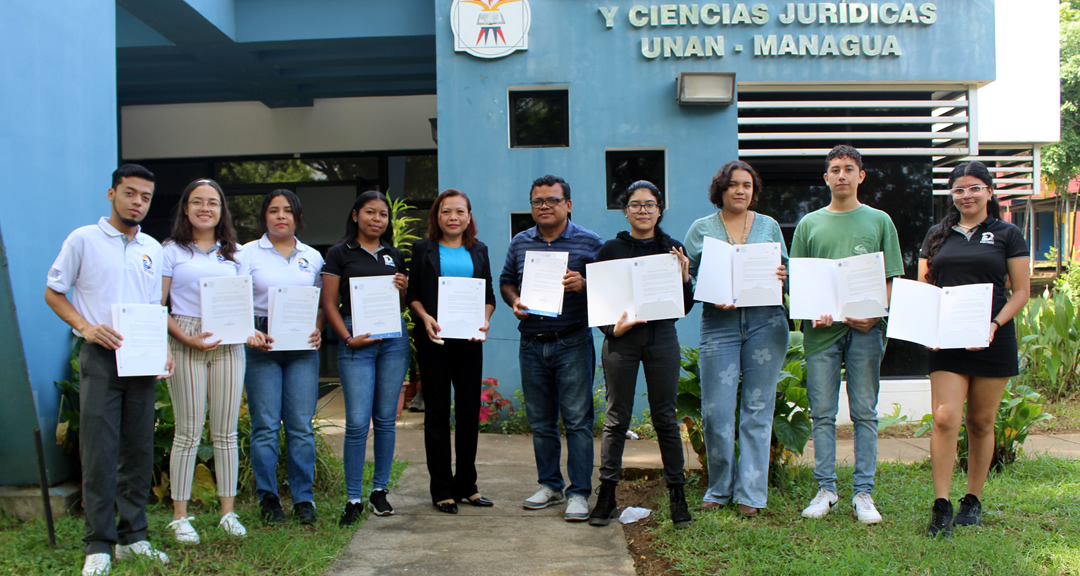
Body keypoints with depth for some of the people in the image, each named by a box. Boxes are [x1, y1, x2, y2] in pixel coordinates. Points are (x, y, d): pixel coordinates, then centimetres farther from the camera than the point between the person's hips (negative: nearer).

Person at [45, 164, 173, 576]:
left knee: (139, 451, 7)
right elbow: (53, 292, 3)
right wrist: (86, 327, -12)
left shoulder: (152, 249, 14)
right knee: (99, 453, -6)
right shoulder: (84, 240, 1)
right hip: (101, 357, -4)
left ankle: (133, 537, 16)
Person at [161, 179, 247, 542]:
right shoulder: (172, 251, 4)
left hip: (228, 344, 3)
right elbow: (156, 307, -1)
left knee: (226, 432, 5)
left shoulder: (233, 253, 16)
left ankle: (228, 512, 12)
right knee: (188, 432, -2)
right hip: (186, 344, -3)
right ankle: (180, 516, 7)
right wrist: (187, 338, -13)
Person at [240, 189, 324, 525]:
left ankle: (304, 498, 8)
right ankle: (268, 498, 9)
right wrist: (249, 332, -17)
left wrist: (318, 330, -1)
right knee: (265, 425, -1)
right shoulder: (249, 253, 6)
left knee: (301, 425, 0)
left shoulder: (312, 257, 14)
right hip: (262, 344, -2)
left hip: (303, 346, 2)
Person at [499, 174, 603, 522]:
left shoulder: (589, 242, -1)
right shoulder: (520, 243, 11)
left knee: (577, 419, -5)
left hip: (573, 343, -4)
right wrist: (514, 302, -1)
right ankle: (549, 486, 24)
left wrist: (583, 285, -21)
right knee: (540, 421, 11)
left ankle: (579, 493, 2)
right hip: (531, 346, 5)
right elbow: (506, 282, 20)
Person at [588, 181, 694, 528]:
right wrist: (612, 329, -10)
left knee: (665, 418, 4)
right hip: (621, 340, -1)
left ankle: (677, 494, 13)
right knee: (617, 418, 1)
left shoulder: (673, 250, 8)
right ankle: (606, 494, 9)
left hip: (662, 337, 1)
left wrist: (683, 278, -9)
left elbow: (686, 307, 8)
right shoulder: (610, 250, 5)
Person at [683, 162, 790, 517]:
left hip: (765, 323, 1)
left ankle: (751, 493, 11)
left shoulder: (769, 226, 14)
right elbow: (687, 278, 5)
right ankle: (719, 489, 12)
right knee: (716, 411, -6)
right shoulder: (701, 229, 10)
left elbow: (785, 272, 17)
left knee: (758, 409, 2)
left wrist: (783, 276, -6)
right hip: (719, 324, -1)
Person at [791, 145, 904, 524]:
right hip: (821, 330, 1)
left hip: (865, 330, -1)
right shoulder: (809, 224, 12)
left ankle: (864, 493, 8)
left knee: (864, 413, 2)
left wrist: (874, 315, -11)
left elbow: (891, 279, 6)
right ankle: (826, 489, 12)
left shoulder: (879, 221, 10)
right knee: (822, 414, 3)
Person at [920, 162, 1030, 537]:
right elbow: (922, 288, 13)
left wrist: (995, 324, -14)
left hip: (992, 342, -1)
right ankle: (941, 507, -8)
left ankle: (973, 502, 20)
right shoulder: (938, 236, 12)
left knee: (981, 423, 7)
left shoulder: (1007, 235, 5)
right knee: (945, 418, -10)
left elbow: (1021, 291, 3)